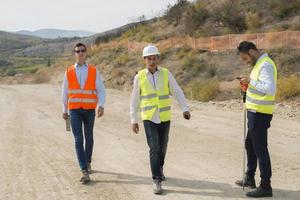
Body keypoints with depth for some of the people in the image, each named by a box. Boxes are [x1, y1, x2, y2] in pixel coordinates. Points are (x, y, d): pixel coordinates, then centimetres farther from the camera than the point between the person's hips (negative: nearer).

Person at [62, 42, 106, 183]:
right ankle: (85, 172, -14)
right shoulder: (69, 72, 3)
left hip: (89, 110, 1)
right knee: (78, 140, -11)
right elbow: (65, 92, 12)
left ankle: (88, 162, 39)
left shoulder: (94, 71, 0)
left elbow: (101, 90, -5)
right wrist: (64, 110, 15)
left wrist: (101, 106, -21)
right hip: (74, 110, 0)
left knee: (89, 137, 15)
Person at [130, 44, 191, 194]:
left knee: (162, 147, 13)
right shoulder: (139, 77, -3)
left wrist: (185, 109, -12)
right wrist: (133, 120, 2)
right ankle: (157, 180, -4)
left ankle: (159, 168, 41)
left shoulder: (166, 73, -1)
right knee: (154, 148, -11)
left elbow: (177, 92, -2)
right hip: (149, 118, -2)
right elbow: (135, 100, 3)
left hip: (165, 117, 2)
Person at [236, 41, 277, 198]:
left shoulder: (266, 65, -18)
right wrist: (248, 83, 5)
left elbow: (270, 89, -29)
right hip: (255, 112, 11)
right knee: (250, 144, 21)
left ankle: (265, 186, 2)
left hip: (260, 114, -11)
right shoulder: (259, 63, 13)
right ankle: (249, 179, 35)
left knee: (260, 149, -5)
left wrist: (251, 81, -22)